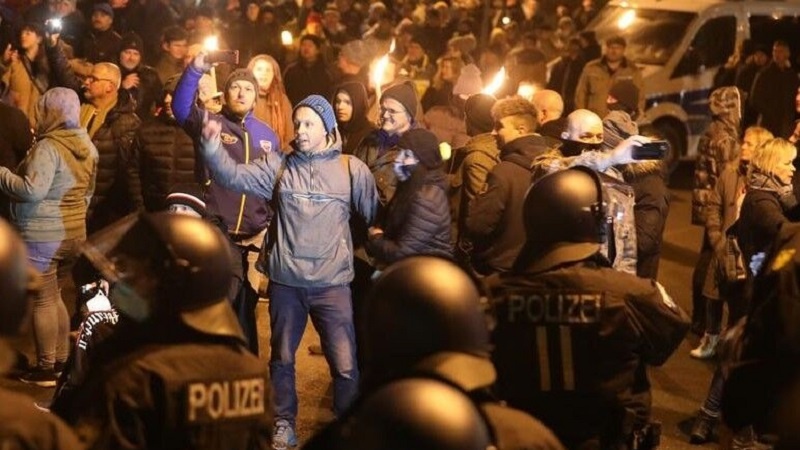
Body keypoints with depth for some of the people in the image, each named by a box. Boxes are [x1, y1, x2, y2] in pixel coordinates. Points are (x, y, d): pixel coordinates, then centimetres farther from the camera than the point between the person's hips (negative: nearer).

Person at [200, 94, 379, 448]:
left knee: (344, 364, -1)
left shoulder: (351, 169, 0)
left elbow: (376, 215, 5)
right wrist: (212, 147, -21)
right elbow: (235, 176, -7)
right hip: (285, 281, 2)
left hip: (332, 282, -2)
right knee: (282, 358, 16)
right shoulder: (278, 166, 4)